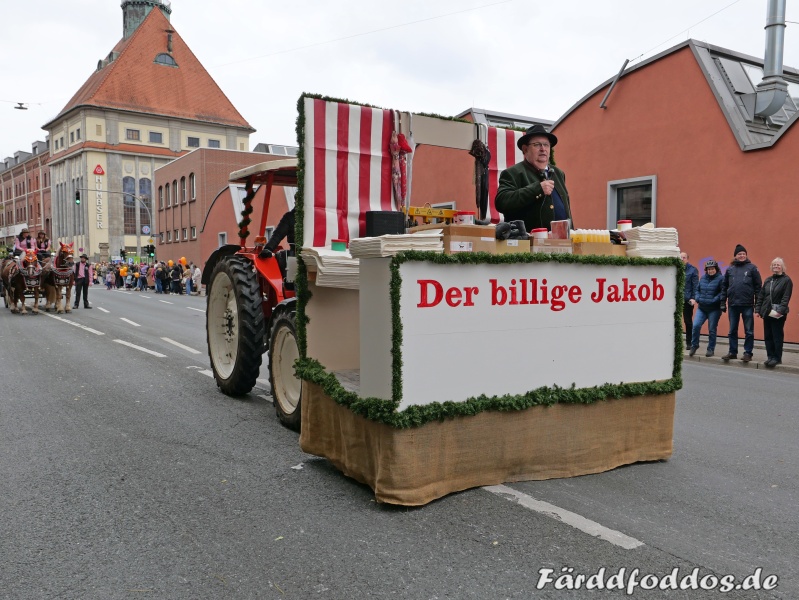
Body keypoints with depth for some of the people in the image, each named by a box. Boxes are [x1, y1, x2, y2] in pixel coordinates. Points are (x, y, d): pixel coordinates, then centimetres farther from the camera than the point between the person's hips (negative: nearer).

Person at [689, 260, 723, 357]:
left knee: (712, 329, 4)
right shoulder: (703, 278, 11)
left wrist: (714, 300, -20)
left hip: (714, 309, -4)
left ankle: (711, 349, 17)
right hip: (701, 308, 4)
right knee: (696, 325, -8)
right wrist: (698, 298, 3)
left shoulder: (720, 279, -8)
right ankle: (694, 346, 9)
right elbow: (697, 289, 19)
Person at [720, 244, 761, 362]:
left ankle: (748, 353, 11)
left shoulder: (752, 268, 1)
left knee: (749, 331, 4)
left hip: (747, 305, -3)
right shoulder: (729, 269, 9)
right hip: (733, 305, 3)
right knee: (732, 331, 9)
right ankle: (732, 352, 19)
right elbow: (724, 287, 11)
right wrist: (723, 303, 7)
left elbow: (758, 286, -1)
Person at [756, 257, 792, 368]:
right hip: (767, 313, 6)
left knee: (777, 336, -1)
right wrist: (758, 309, 7)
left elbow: (786, 297, -11)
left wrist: (780, 310, -20)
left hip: (778, 314, -6)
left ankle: (777, 358, 6)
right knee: (768, 336, 8)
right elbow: (761, 295, 14)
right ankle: (770, 356, 15)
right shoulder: (768, 280, 14)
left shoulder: (786, 280, -3)